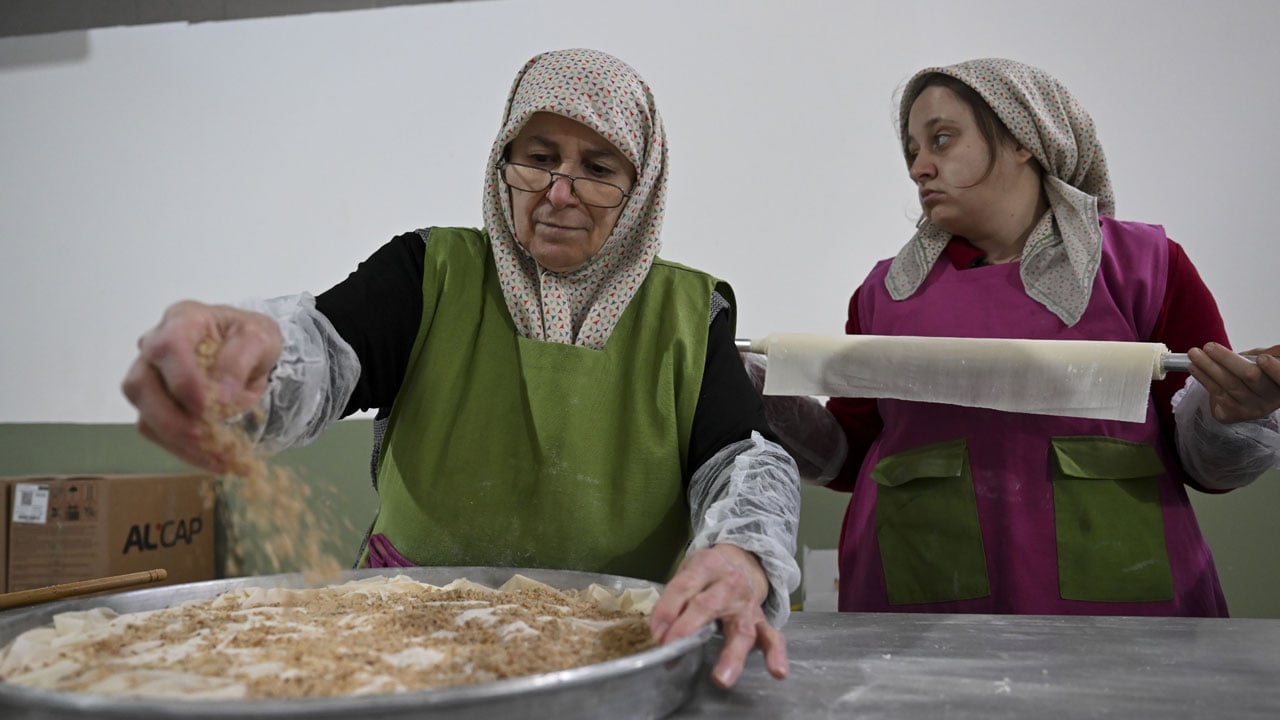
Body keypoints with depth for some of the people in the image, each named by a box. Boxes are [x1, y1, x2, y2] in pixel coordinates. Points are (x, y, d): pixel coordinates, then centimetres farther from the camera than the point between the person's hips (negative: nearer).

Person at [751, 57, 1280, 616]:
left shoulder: (1143, 263, 5)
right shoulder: (885, 291, 9)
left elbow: (1203, 464, 6)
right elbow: (847, 456, 12)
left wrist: (1231, 416, -15)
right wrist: (754, 392, -3)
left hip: (1109, 594, -1)